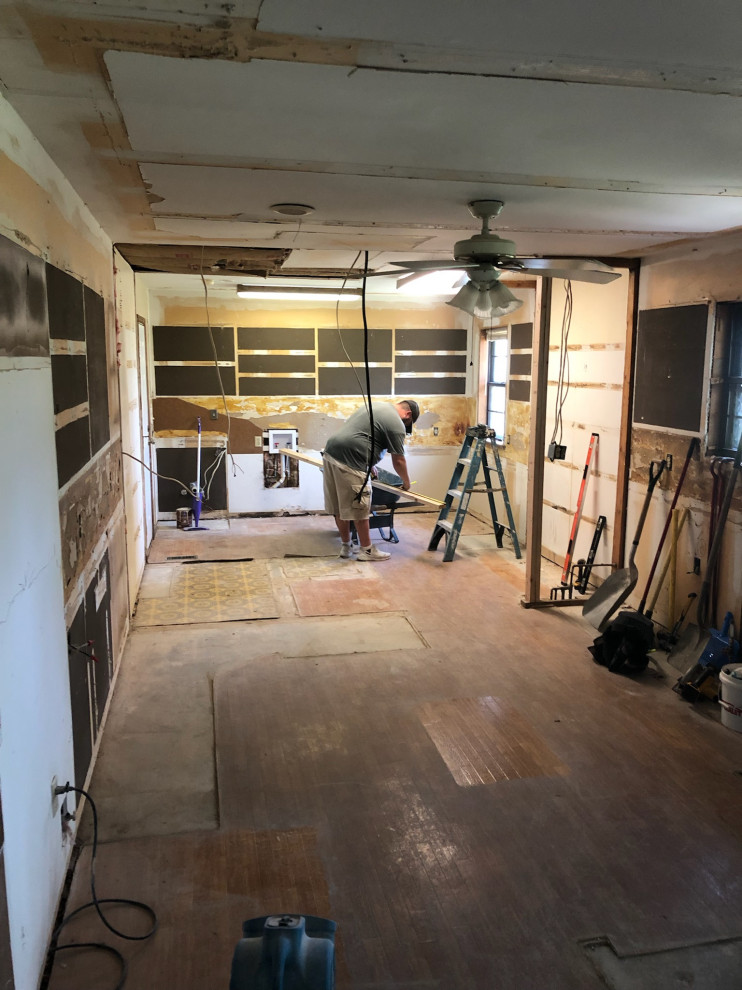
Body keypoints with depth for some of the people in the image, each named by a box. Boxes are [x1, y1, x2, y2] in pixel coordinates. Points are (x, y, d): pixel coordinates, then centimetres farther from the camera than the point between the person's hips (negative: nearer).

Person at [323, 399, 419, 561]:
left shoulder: (376, 405, 22)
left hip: (330, 451, 10)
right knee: (359, 509, 3)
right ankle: (366, 550, 14)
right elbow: (398, 461, -2)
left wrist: (370, 465, 36)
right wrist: (406, 483, 14)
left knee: (339, 508, 15)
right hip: (349, 462, -9)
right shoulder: (396, 424, -6)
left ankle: (346, 546, 27)